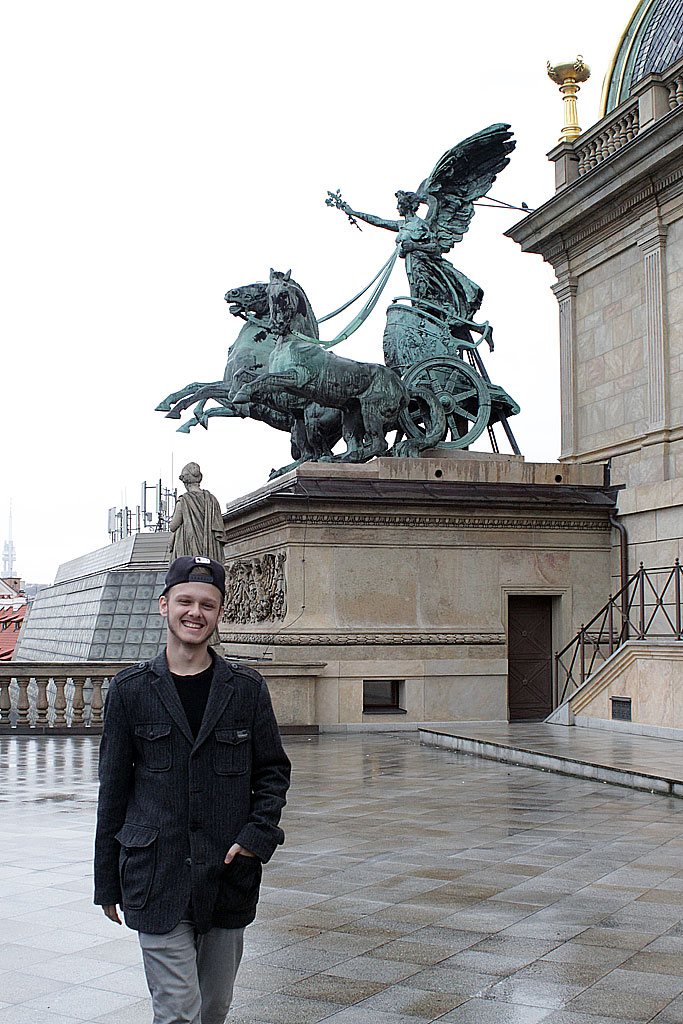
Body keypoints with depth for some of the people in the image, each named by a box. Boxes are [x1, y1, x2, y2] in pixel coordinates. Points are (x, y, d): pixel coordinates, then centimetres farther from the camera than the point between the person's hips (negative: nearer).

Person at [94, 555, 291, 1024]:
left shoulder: (247, 687, 3)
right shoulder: (130, 689, 0)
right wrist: (108, 881, 6)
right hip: (157, 880, -2)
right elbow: (113, 788, 4)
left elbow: (274, 770, 10)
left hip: (228, 878, 2)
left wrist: (257, 835, -7)